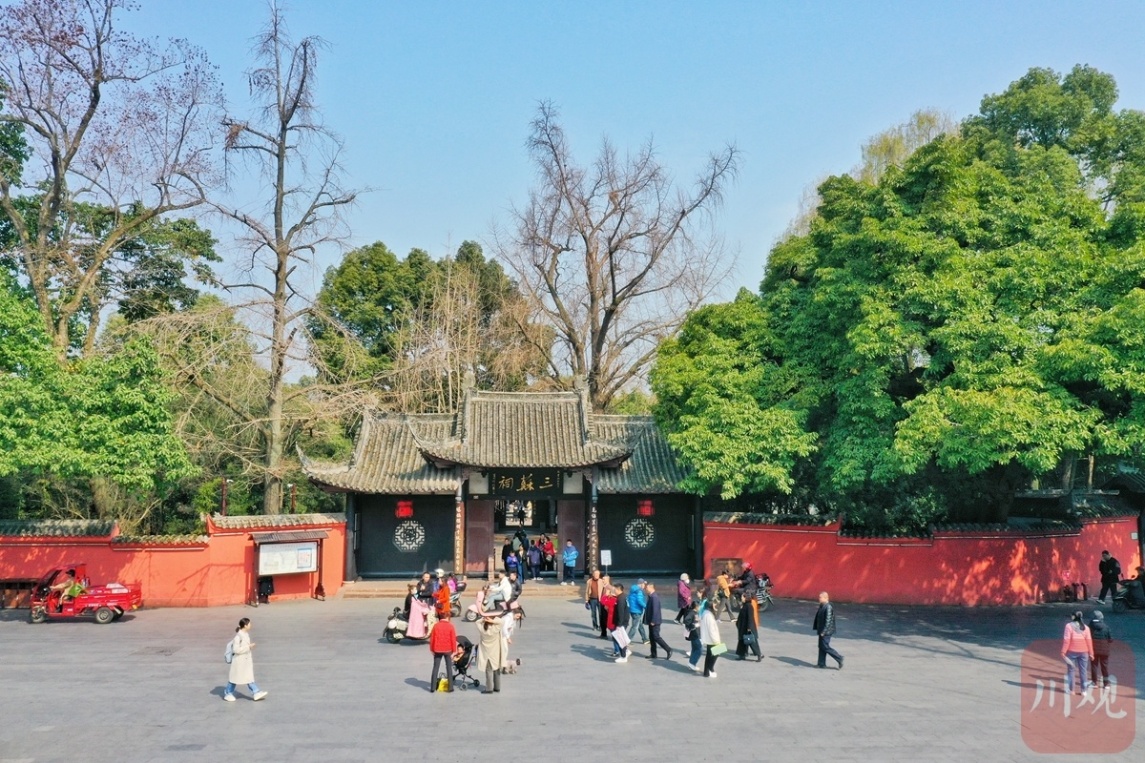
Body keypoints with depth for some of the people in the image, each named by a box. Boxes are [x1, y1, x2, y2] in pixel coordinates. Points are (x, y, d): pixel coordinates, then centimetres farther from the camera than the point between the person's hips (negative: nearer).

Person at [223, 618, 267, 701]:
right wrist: (248, 647, -23)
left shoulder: (246, 634, 3)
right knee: (235, 677, 8)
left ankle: (256, 693, 7)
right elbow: (236, 649, -24)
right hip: (239, 660, -8)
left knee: (249, 677, 8)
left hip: (247, 660, 8)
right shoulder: (238, 636, -22)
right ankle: (228, 693, 25)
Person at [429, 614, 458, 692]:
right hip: (448, 650, -1)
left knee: (435, 668, 8)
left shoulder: (436, 626, -2)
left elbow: (432, 638, 1)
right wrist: (454, 651, 0)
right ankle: (450, 687, 6)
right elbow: (453, 639, -7)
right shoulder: (450, 626, -8)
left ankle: (433, 687, 7)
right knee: (449, 668, 8)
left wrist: (432, 650, 10)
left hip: (437, 650, 1)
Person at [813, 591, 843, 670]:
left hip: (826, 632, -10)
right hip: (822, 631, 10)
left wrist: (823, 631, -23)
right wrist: (815, 627, 17)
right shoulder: (822, 606, 9)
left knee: (825, 647, -4)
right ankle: (821, 663, 21)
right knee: (821, 647, 13)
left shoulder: (828, 607, -21)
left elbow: (828, 620, -23)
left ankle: (839, 658, 6)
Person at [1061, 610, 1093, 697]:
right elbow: (1089, 640, -1)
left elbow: (1066, 639, -13)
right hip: (1083, 652, 3)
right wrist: (1091, 653, 5)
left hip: (1072, 651, -3)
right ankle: (1084, 690, 10)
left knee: (1071, 670, 6)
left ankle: (1071, 689, 7)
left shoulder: (1069, 626, -8)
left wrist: (1063, 652, -9)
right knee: (1083, 671, 8)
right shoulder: (1085, 627, 3)